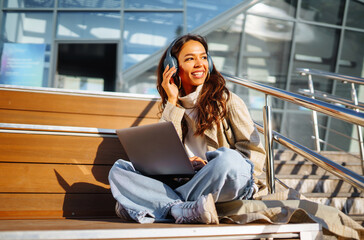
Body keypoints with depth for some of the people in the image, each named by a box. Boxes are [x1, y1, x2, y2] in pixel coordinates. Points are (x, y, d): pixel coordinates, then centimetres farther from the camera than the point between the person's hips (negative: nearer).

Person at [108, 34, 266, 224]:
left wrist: (210, 167, -14)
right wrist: (172, 101, 0)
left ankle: (171, 208, -24)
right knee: (118, 170, -14)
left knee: (228, 159, -37)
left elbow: (256, 152, 1)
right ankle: (185, 210, -34)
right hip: (186, 183, 4)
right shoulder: (174, 108, 17)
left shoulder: (227, 101, 6)